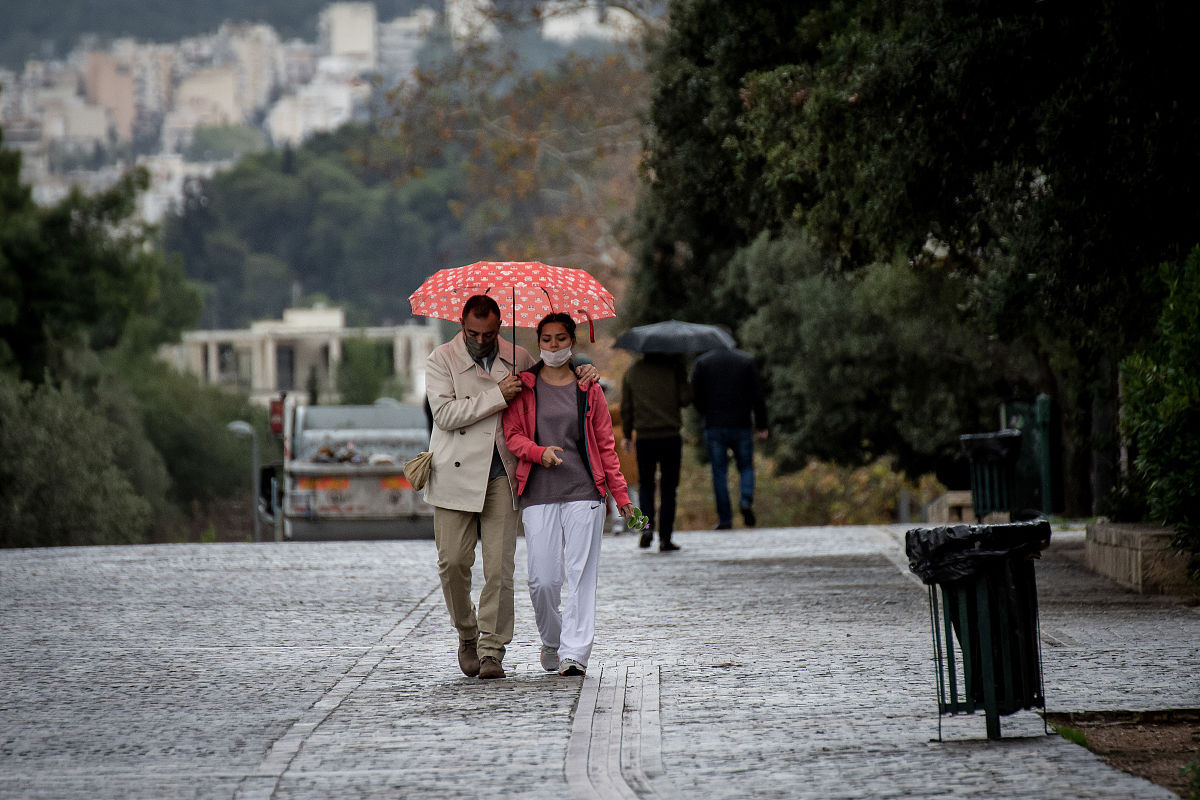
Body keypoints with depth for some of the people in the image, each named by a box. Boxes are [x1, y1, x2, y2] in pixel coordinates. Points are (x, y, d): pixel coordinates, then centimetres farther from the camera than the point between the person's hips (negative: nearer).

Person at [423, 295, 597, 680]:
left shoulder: (519, 358, 11)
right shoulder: (441, 360, 1)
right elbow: (445, 413, -12)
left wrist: (582, 372, 6)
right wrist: (497, 396, -15)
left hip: (501, 476, 2)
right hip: (457, 475, -2)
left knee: (500, 566, -5)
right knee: (453, 561, -4)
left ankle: (492, 650, -1)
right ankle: (467, 633, 20)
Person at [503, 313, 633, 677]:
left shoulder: (589, 388, 10)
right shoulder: (524, 387, 8)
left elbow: (605, 444, 12)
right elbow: (512, 435, 6)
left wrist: (621, 495, 9)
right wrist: (540, 452, -14)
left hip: (584, 494, 0)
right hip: (539, 495, 0)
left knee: (581, 575, -8)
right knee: (543, 580, -6)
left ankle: (574, 653, -6)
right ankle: (551, 642, 20)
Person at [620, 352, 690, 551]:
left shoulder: (632, 371, 5)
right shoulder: (674, 366, -5)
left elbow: (626, 407, 8)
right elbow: (685, 398, -11)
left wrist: (627, 435, 18)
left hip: (644, 438, 2)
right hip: (670, 436, -2)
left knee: (645, 485, 16)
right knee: (668, 489, 5)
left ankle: (647, 526, -5)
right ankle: (665, 538, 2)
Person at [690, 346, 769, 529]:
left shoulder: (702, 363, 1)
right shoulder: (746, 361, 3)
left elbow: (696, 395, -1)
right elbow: (758, 396, 0)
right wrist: (761, 425, 5)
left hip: (714, 427, 0)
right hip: (741, 426, 1)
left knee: (719, 473, 4)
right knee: (746, 467, 14)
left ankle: (725, 519, 0)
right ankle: (746, 501, -12)